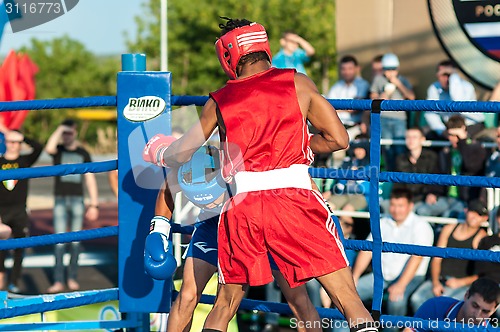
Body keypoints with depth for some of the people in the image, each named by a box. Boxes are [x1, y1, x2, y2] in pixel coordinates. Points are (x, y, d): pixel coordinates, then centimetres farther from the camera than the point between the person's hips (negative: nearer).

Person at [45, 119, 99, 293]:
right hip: (60, 200, -1)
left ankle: (72, 278, 13)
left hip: (77, 200, 1)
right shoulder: (58, 150, 3)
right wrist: (59, 129, -15)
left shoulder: (83, 153, 6)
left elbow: (90, 179, 6)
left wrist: (94, 205, 1)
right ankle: (58, 281, -7)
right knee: (59, 241, -6)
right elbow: (49, 148, -24)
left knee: (75, 241, 3)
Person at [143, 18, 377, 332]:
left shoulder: (219, 101, 13)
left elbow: (180, 153, 22)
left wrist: (158, 152, 44)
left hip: (242, 205, 2)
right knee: (346, 295, -1)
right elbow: (338, 139, 7)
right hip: (293, 196, -2)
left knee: (227, 302, 18)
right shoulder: (298, 83, 9)